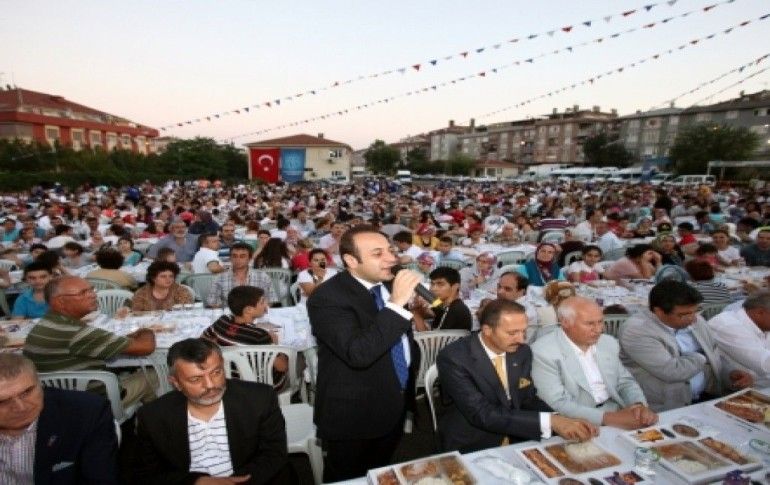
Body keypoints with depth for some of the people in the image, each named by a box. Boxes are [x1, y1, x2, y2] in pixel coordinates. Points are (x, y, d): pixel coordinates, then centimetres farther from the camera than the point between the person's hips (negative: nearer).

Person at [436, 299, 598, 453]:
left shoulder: (522, 351, -4)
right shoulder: (453, 358, -22)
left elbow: (528, 400, 5)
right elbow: (483, 414, -27)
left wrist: (560, 421, -14)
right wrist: (549, 421, -30)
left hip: (516, 441, 5)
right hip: (471, 448, -5)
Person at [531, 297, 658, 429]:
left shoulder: (609, 343, 8)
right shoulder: (544, 352, -14)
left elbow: (626, 382, 16)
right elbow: (558, 404, -18)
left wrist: (640, 406, -5)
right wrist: (608, 418, -23)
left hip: (618, 418, 6)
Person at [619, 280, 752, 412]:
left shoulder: (695, 320, 6)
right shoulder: (636, 331, -20)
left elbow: (716, 358, 17)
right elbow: (673, 372, -24)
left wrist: (730, 375, -4)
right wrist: (701, 358, -5)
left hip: (707, 397, 7)